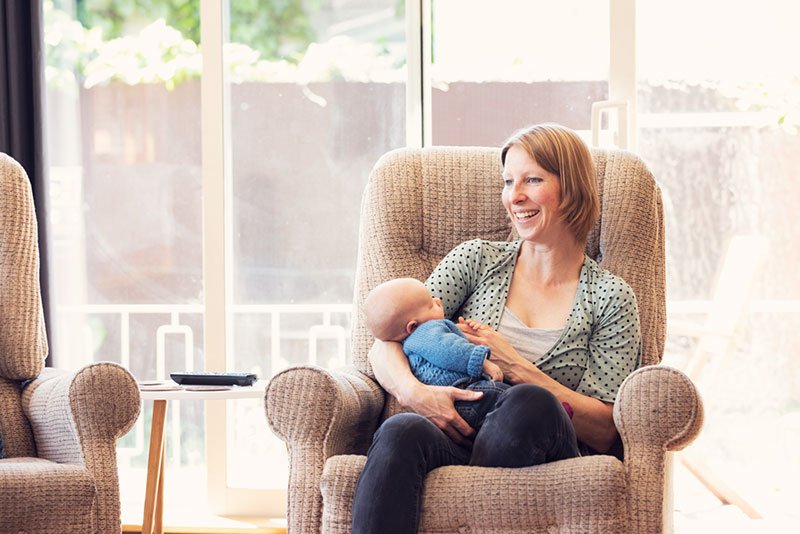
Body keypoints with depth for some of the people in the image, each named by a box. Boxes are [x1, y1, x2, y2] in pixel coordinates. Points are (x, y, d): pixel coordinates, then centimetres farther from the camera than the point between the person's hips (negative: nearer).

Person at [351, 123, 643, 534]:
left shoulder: (609, 297, 11)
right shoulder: (476, 260, 19)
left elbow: (606, 431, 3)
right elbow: (384, 345, 9)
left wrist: (515, 367, -6)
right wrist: (414, 392, -15)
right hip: (456, 444, 1)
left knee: (529, 404, -36)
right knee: (402, 433, -34)